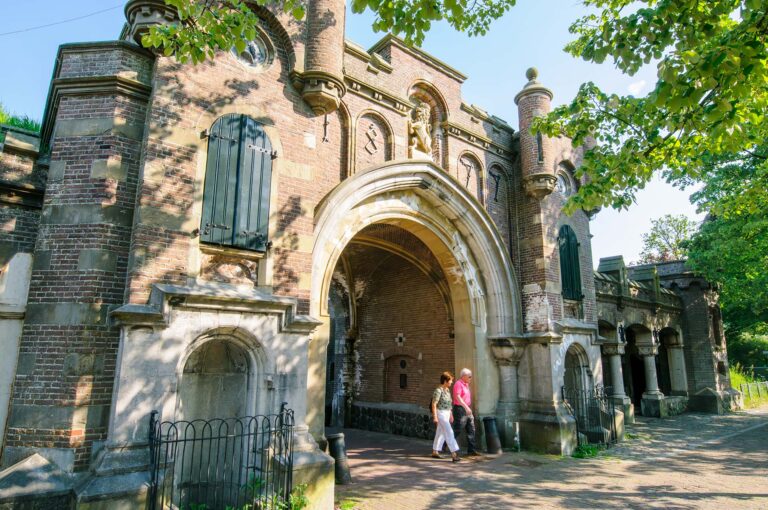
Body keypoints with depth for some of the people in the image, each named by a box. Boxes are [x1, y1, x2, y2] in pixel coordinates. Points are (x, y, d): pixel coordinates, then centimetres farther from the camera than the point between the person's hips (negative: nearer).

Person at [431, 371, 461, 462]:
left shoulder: (447, 390, 9)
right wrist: (435, 417, -21)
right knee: (449, 433, -11)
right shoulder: (438, 390, -17)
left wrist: (451, 415, 20)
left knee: (440, 433, 13)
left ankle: (435, 452, 23)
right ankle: (454, 453, -12)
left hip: (446, 413, 9)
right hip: (440, 413, -9)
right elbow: (434, 404, -18)